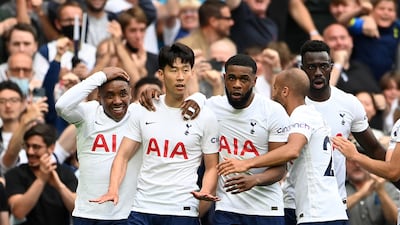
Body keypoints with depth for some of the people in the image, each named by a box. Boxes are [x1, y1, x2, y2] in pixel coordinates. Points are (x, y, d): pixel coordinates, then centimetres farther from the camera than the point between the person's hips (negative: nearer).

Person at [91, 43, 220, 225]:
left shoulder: (205, 117, 1)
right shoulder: (143, 112, 6)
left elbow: (211, 167, 4)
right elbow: (123, 156, 7)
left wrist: (205, 193, -16)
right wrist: (113, 189, -11)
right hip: (142, 210, 2)